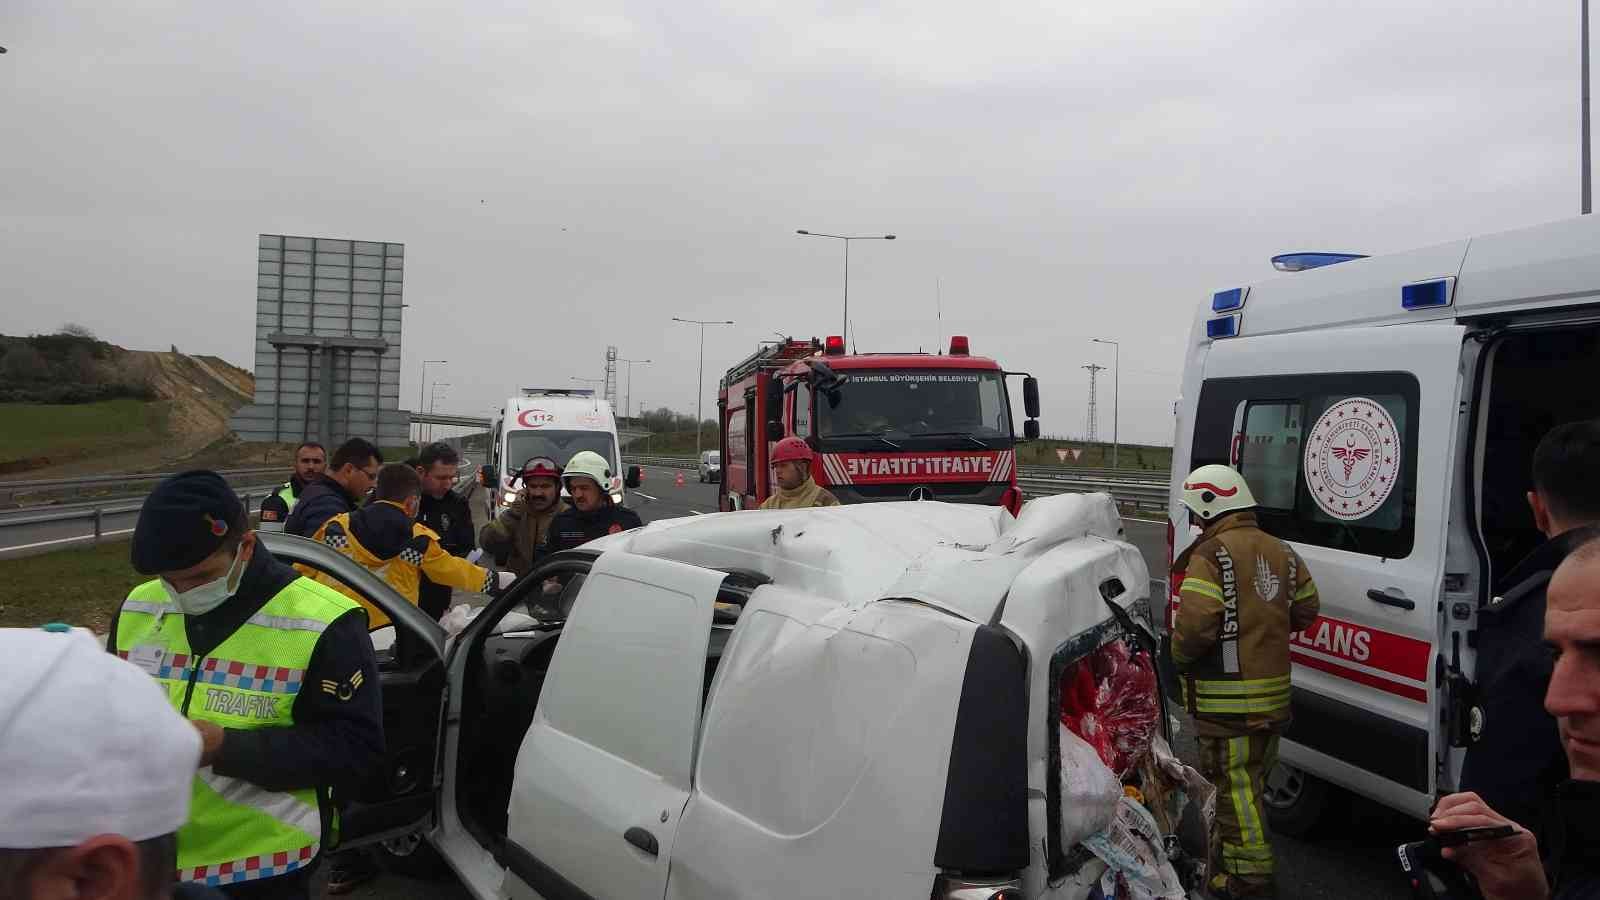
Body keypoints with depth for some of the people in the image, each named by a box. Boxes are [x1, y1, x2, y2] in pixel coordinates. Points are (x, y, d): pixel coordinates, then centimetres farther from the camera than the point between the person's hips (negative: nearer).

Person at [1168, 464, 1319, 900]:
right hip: (1275, 696, 8)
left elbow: (1196, 623, -24)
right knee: (1246, 781, 20)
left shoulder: (1211, 554, -17)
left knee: (1234, 787, 0)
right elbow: (1305, 611, 15)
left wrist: (1179, 655, -6)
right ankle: (1232, 863, 33)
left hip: (1227, 701, -8)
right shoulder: (1282, 552, 9)